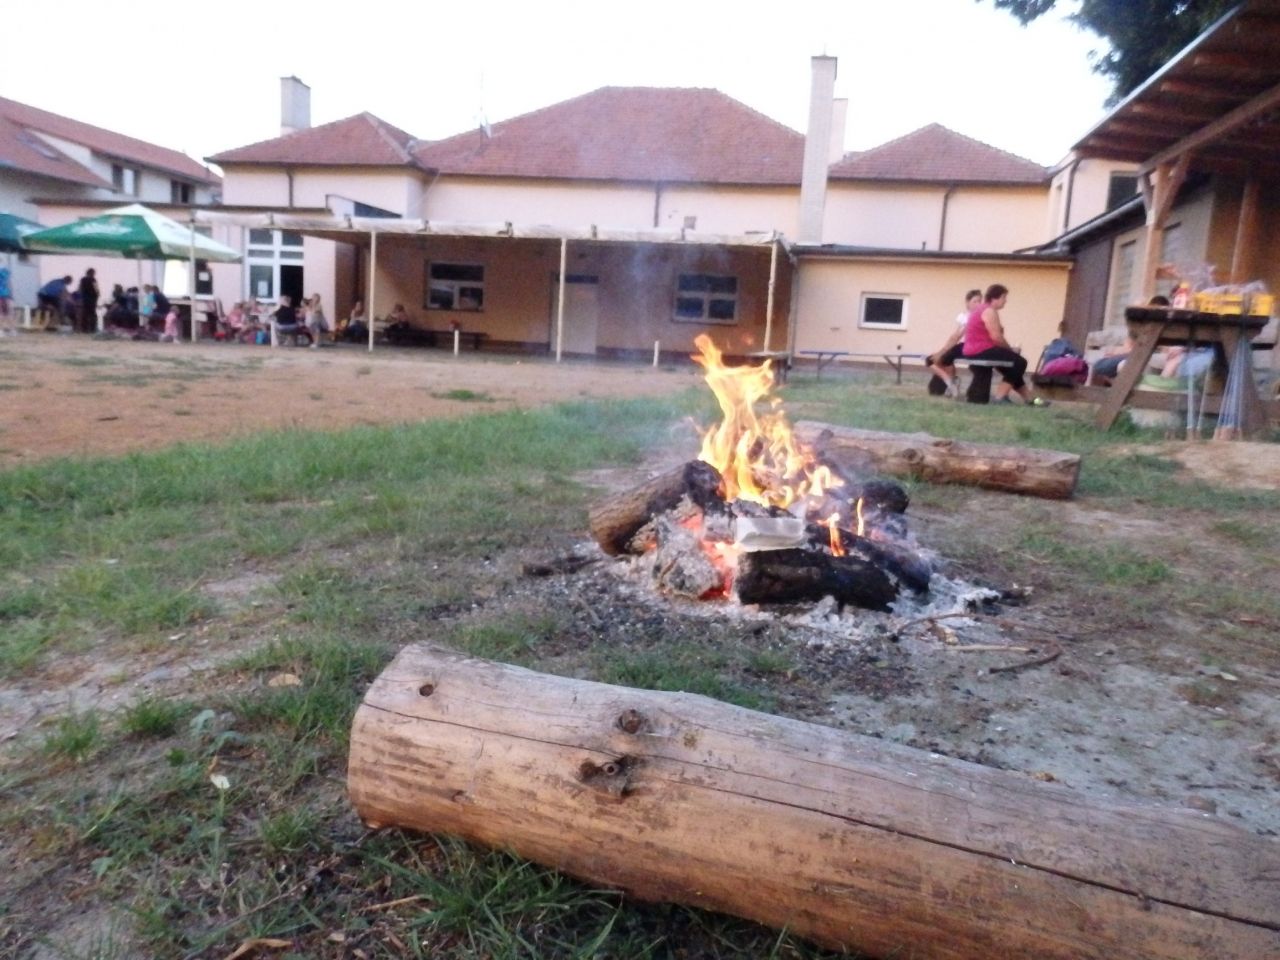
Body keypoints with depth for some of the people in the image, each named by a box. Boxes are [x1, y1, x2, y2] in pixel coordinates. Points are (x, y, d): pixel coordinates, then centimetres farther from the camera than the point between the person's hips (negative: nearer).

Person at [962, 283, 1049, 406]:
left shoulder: (984, 310, 20)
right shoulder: (990, 311, -13)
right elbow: (996, 337, -20)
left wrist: (1008, 349, 9)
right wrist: (1010, 349, -6)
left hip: (975, 350, 11)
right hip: (982, 350, -11)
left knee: (1014, 364, 18)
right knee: (1019, 362, -4)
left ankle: (1029, 398, 21)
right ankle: (1001, 396, -8)